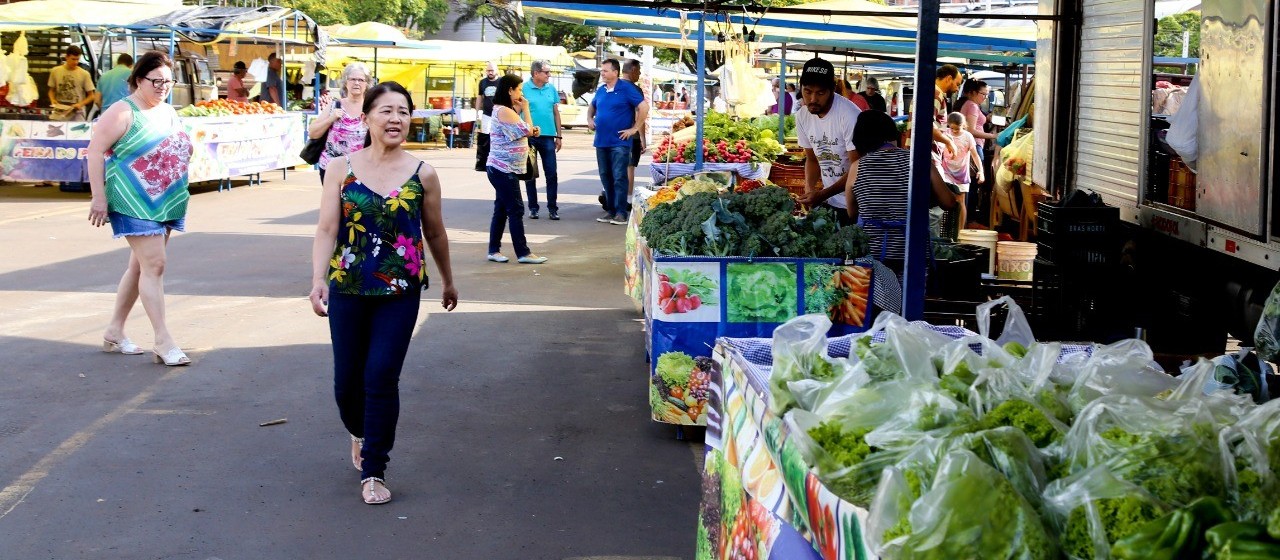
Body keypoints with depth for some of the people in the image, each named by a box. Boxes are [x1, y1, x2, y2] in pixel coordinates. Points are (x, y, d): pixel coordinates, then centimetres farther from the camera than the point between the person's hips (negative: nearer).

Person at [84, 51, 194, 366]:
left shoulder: (168, 112, 15)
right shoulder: (123, 113, -9)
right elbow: (95, 152, -12)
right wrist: (98, 197, -16)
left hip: (165, 204, 8)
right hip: (135, 204, -8)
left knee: (141, 266, 13)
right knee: (154, 264, -12)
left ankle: (115, 332, 25)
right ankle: (163, 342, -11)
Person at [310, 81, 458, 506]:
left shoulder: (422, 175, -2)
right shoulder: (342, 168, -2)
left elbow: (435, 234, 10)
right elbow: (327, 229, -7)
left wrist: (447, 281, 19)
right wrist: (318, 280, -19)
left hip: (400, 293, -1)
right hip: (348, 290, 1)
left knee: (382, 376, -7)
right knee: (347, 378, 9)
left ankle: (373, 471, 7)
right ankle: (360, 433, 42)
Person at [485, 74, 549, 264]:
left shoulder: (507, 111, 16)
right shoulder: (504, 111, -17)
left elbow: (520, 133, 24)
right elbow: (527, 130, -18)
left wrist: (533, 130, 5)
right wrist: (525, 109, -6)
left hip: (503, 169, 10)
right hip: (504, 169, -10)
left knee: (501, 210, 11)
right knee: (516, 210, -7)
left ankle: (494, 250, 15)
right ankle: (523, 253, -5)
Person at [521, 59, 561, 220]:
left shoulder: (551, 89, 6)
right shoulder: (524, 89, -5)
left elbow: (556, 113, 12)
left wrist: (558, 136, 9)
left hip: (548, 137, 3)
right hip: (529, 137, -3)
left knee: (551, 174, 1)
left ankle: (552, 208, 7)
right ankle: (533, 208, 16)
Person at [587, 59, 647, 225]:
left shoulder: (626, 88, -7)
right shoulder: (600, 90, 12)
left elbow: (644, 107, -11)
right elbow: (592, 106, 30)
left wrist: (635, 129, -11)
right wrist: (590, 119, 11)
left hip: (619, 142, -7)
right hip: (601, 141, 7)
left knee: (619, 177, -8)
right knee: (605, 177, 10)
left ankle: (621, 212, -5)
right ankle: (610, 210, 18)